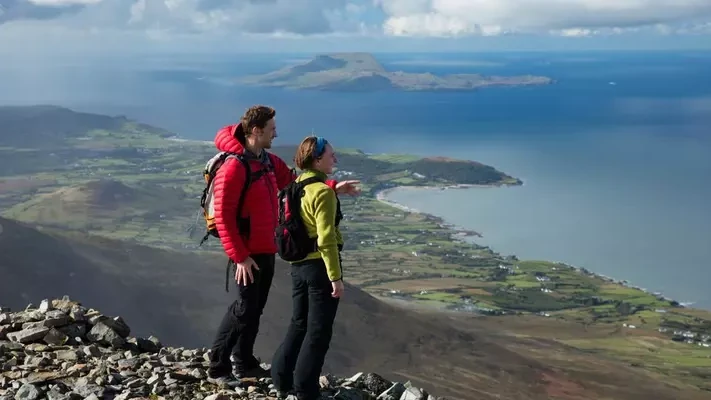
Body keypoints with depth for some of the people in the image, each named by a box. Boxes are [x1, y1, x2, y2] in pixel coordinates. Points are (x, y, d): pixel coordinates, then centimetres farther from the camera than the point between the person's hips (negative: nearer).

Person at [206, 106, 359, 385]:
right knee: (244, 309, -4)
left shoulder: (269, 162, 8)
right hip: (248, 253, -9)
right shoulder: (234, 167, -19)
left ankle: (244, 363, 27)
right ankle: (218, 368, 8)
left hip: (267, 250, 9)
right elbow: (223, 217, -20)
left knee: (256, 309, 15)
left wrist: (332, 187, 4)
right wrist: (240, 256, -21)